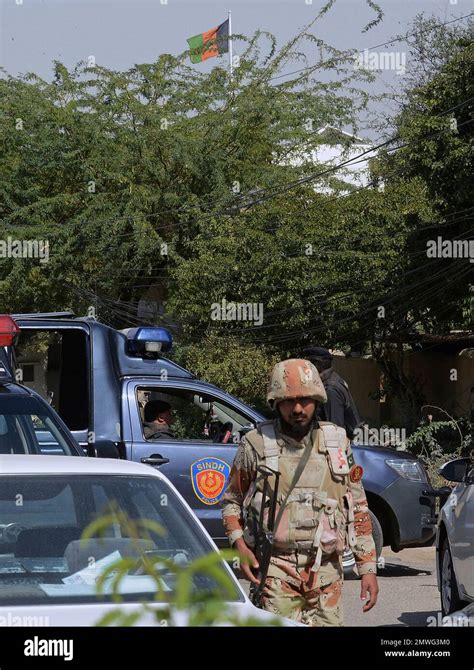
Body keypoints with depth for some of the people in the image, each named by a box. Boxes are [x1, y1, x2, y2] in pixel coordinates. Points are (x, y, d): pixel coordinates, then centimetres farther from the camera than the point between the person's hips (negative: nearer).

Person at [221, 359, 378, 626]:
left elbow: (358, 508, 14)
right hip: (276, 571, -3)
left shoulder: (338, 442, 10)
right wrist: (240, 545, -4)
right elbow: (232, 500, 13)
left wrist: (368, 568, 9)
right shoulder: (256, 444, 2)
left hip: (326, 573, 3)